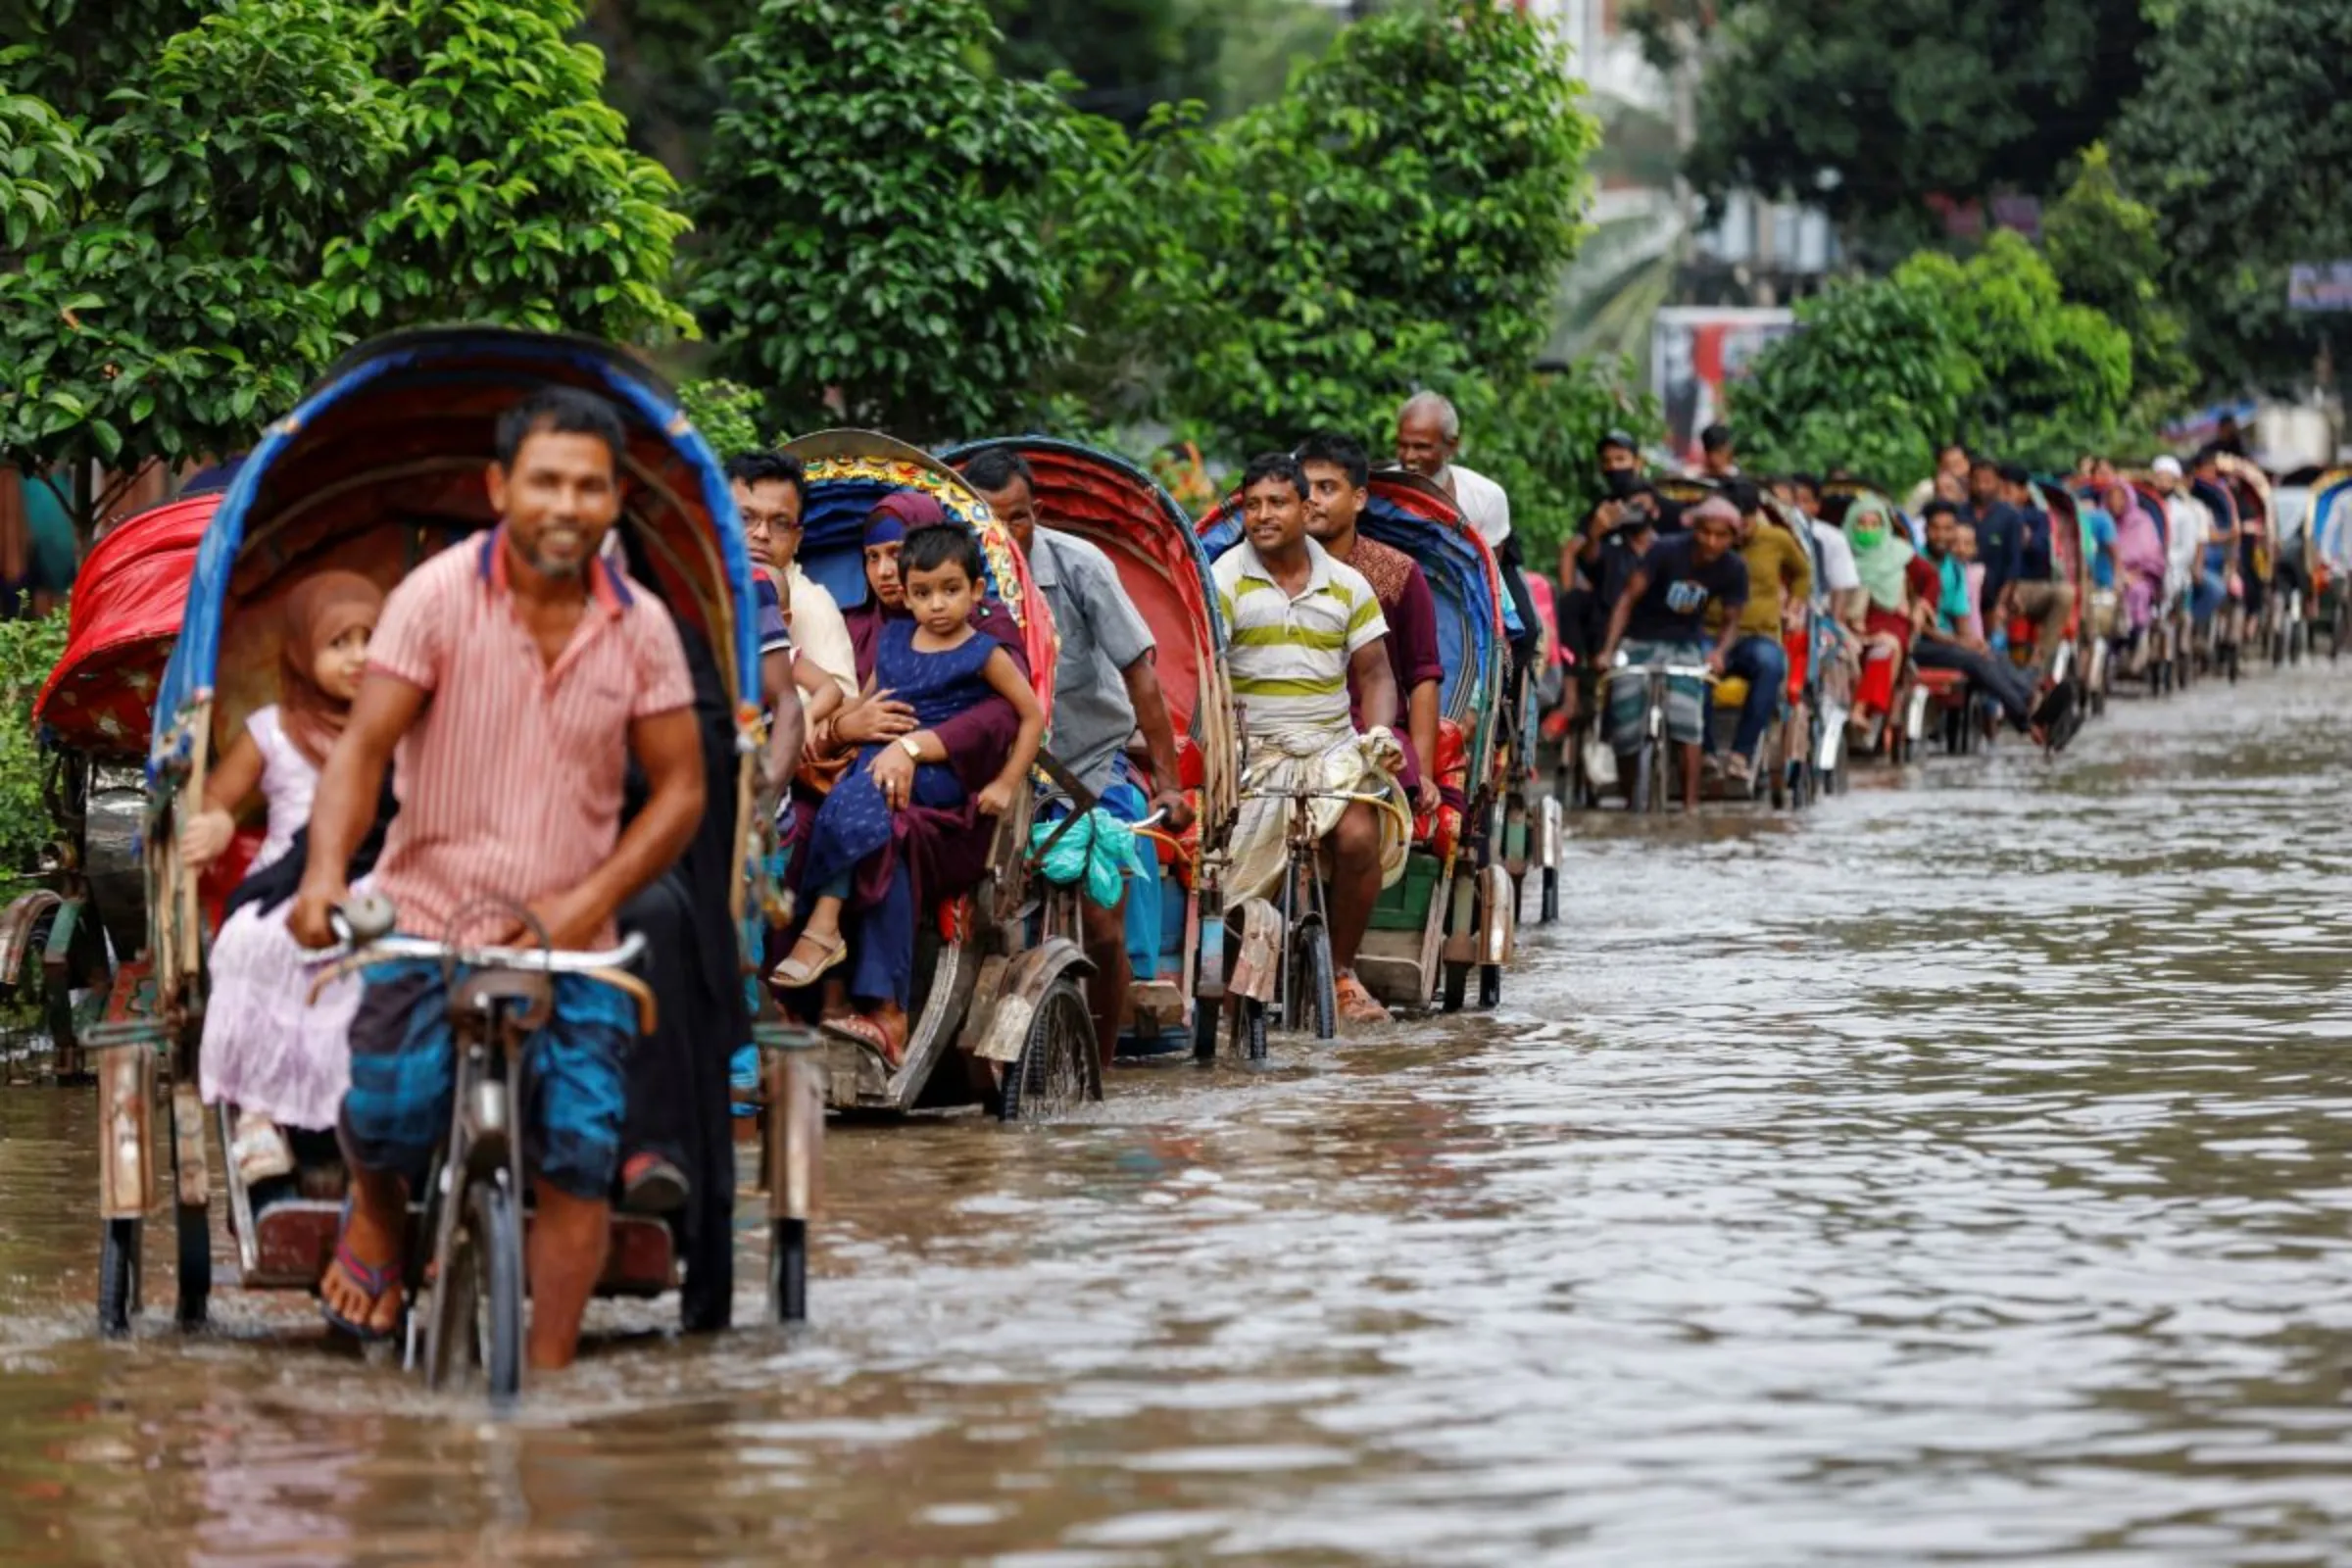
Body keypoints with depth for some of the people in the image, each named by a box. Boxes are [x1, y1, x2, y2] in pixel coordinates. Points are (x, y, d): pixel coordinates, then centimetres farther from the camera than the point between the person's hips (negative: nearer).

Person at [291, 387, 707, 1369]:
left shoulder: (641, 627, 1)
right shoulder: (437, 598, -7)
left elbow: (679, 789, 4)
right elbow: (363, 746, -10)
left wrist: (589, 900, -10)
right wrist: (326, 871, -27)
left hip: (571, 944, 2)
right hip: (428, 920, -2)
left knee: (581, 1155, -10)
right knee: (388, 1118, -17)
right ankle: (378, 1215, 22)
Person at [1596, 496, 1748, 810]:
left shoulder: (1733, 569, -9)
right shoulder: (1667, 550, -18)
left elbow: (1731, 621, 0)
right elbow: (1629, 597, -18)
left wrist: (1719, 651, -24)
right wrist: (1608, 649, -27)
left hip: (1685, 644, 1)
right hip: (1639, 641, -1)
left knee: (1685, 718, -23)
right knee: (1626, 726, -6)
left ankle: (1691, 803, -22)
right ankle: (1631, 800, 15)